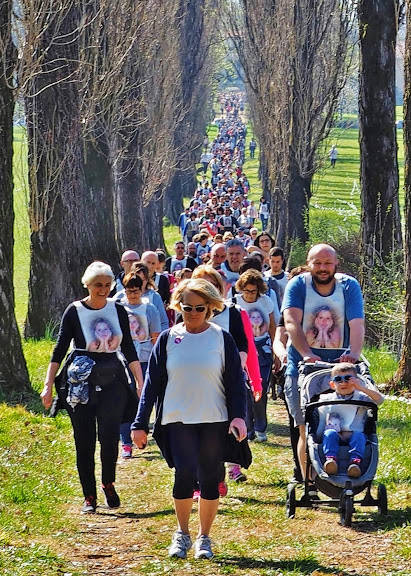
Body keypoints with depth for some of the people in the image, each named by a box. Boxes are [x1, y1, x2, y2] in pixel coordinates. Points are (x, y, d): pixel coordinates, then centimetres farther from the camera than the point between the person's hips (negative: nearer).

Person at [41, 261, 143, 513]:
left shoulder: (118, 310, 5)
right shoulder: (75, 311, -3)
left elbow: (129, 349, 11)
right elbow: (60, 350, -1)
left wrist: (141, 383, 9)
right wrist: (48, 385, -5)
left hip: (113, 381, 1)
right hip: (82, 382, -1)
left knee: (110, 436, -11)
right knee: (85, 442, 1)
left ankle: (108, 483, 13)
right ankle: (89, 497, 12)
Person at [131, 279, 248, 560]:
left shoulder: (222, 339, 2)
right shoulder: (168, 339, 4)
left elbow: (236, 381, 3)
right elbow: (153, 383, 7)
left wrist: (238, 416, -11)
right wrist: (140, 424, 4)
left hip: (214, 421, 0)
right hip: (177, 420, 0)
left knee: (210, 479, 4)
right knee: (185, 474, -13)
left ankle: (204, 538, 19)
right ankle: (182, 534, 5)